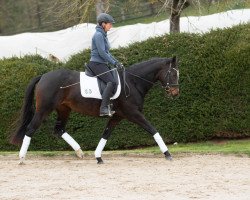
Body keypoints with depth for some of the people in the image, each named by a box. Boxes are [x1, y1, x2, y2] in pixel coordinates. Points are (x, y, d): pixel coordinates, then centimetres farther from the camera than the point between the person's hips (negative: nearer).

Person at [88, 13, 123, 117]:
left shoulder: (103, 35, 18)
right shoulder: (98, 35, -13)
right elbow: (102, 53, -19)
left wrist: (117, 62, 16)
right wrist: (114, 63, -15)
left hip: (103, 64, 11)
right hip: (96, 64, -11)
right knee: (111, 82, -25)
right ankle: (103, 108, -32)